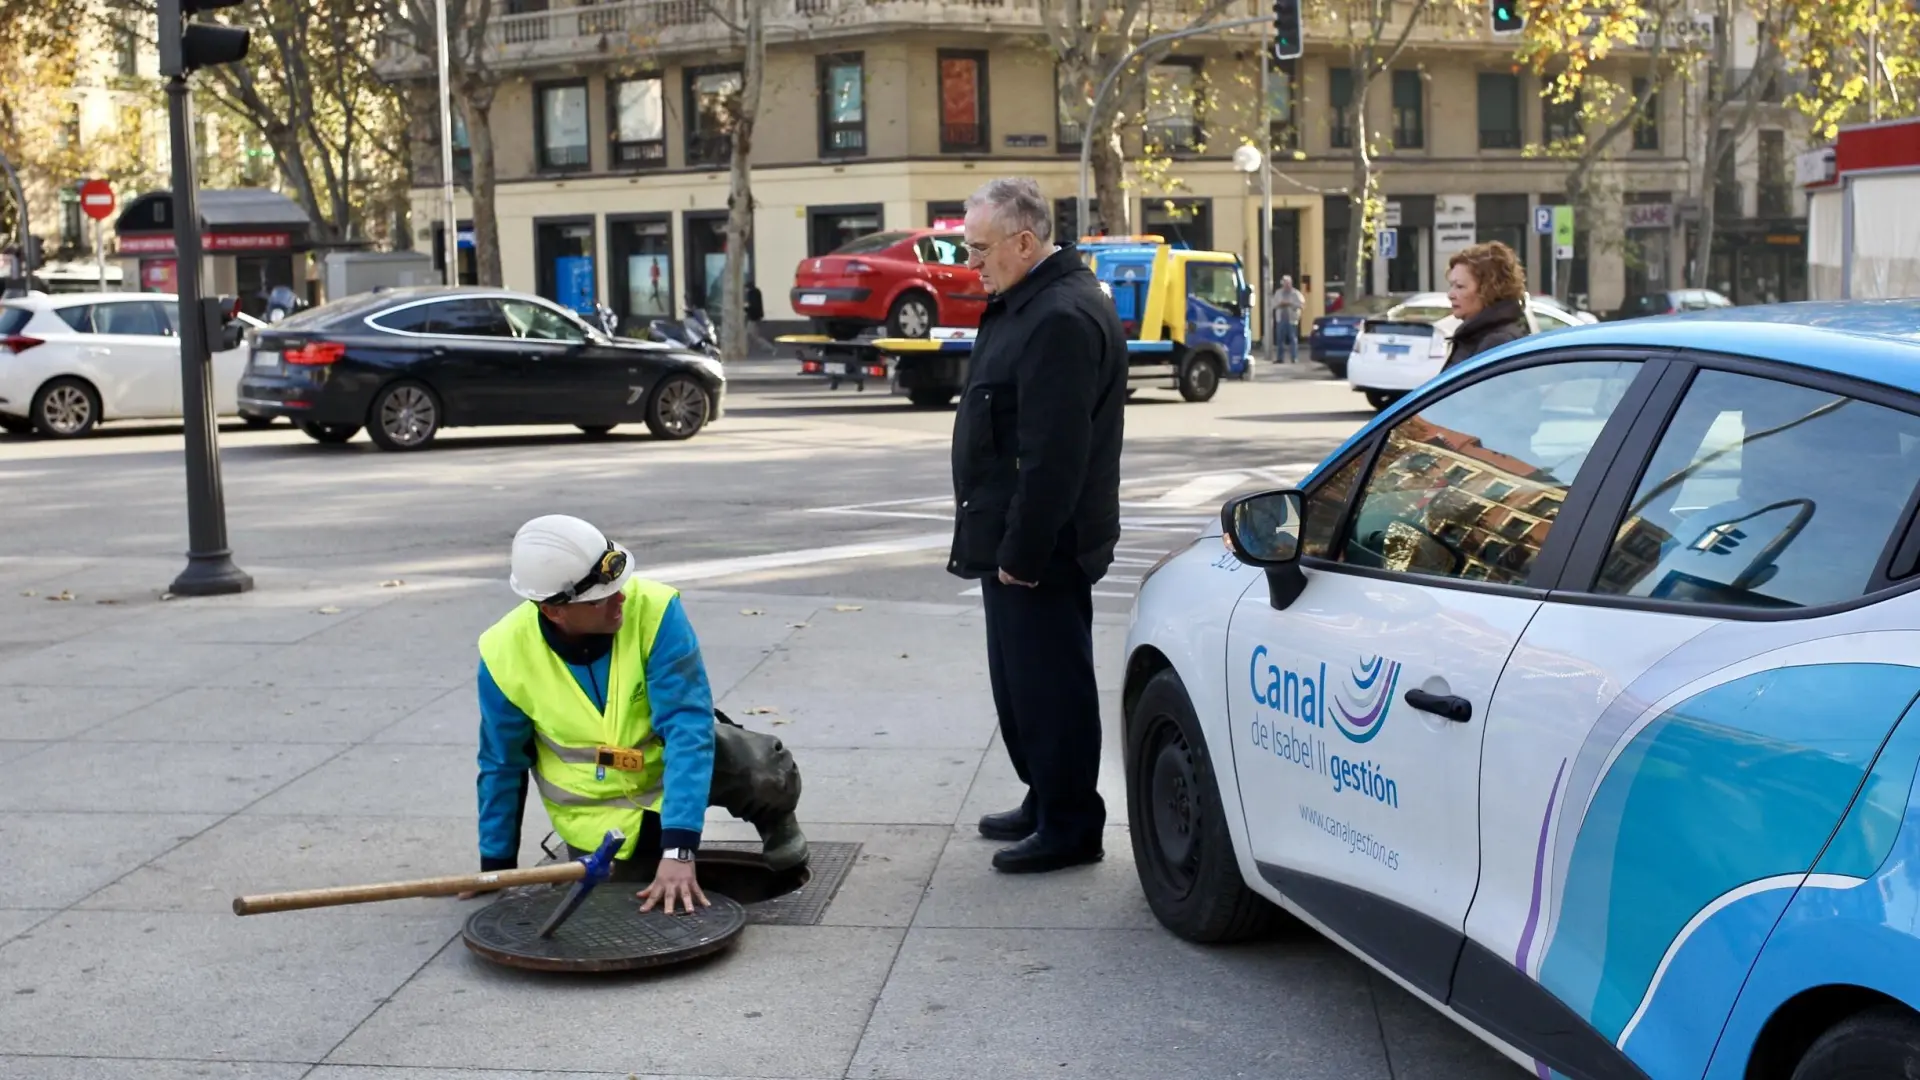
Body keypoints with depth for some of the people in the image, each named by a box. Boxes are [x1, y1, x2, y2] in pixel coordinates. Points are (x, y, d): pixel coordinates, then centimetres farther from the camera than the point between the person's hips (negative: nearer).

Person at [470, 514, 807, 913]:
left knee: (765, 771, -27)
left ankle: (775, 822, 10)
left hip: (673, 763, -1)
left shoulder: (654, 610, -30)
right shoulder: (506, 654, -24)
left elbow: (687, 727, -35)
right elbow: (502, 767, -8)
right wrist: (496, 867, 0)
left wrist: (678, 849, -44)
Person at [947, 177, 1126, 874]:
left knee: (1048, 683, -1)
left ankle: (1069, 827, 10)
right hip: (1016, 539, 11)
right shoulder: (1027, 304, 14)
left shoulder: (1062, 318, -21)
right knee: (1022, 679, 19)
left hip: (1042, 548, -11)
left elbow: (1054, 456, -25)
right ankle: (1044, 800, 32)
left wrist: (1022, 553, -22)